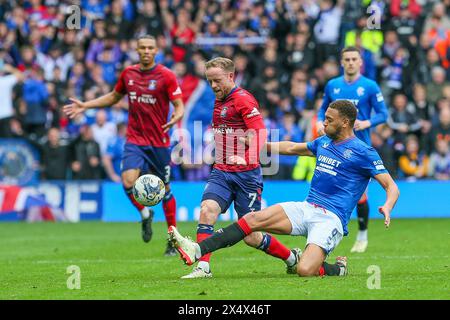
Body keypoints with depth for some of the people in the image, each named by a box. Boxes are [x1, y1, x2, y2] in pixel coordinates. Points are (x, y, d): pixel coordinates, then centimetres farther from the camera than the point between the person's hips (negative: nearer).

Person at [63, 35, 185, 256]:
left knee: (164, 188, 4)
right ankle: (145, 215, 13)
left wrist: (176, 117, -32)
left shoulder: (166, 76, -7)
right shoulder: (128, 73, 6)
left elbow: (179, 106, -8)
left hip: (159, 142, -2)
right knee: (128, 183, -18)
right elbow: (114, 97, 23)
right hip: (134, 140, 2)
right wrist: (85, 105, 17)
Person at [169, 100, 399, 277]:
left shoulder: (363, 152, -7)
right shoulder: (323, 142, 15)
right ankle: (196, 251, -18)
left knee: (305, 270, -28)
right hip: (306, 208, 7)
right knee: (253, 219, -12)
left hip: (331, 219, -7)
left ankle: (338, 268, 6)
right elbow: (291, 148, 32)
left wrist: (387, 207, -29)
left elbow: (391, 186, -8)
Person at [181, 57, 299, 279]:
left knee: (251, 237, -1)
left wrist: (247, 157, -39)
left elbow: (260, 133, -22)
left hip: (246, 174, -7)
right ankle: (203, 267, -25)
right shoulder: (219, 101, 16)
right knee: (207, 209, -22)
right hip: (220, 172, 7)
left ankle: (292, 258, 23)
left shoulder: (243, 100, -10)